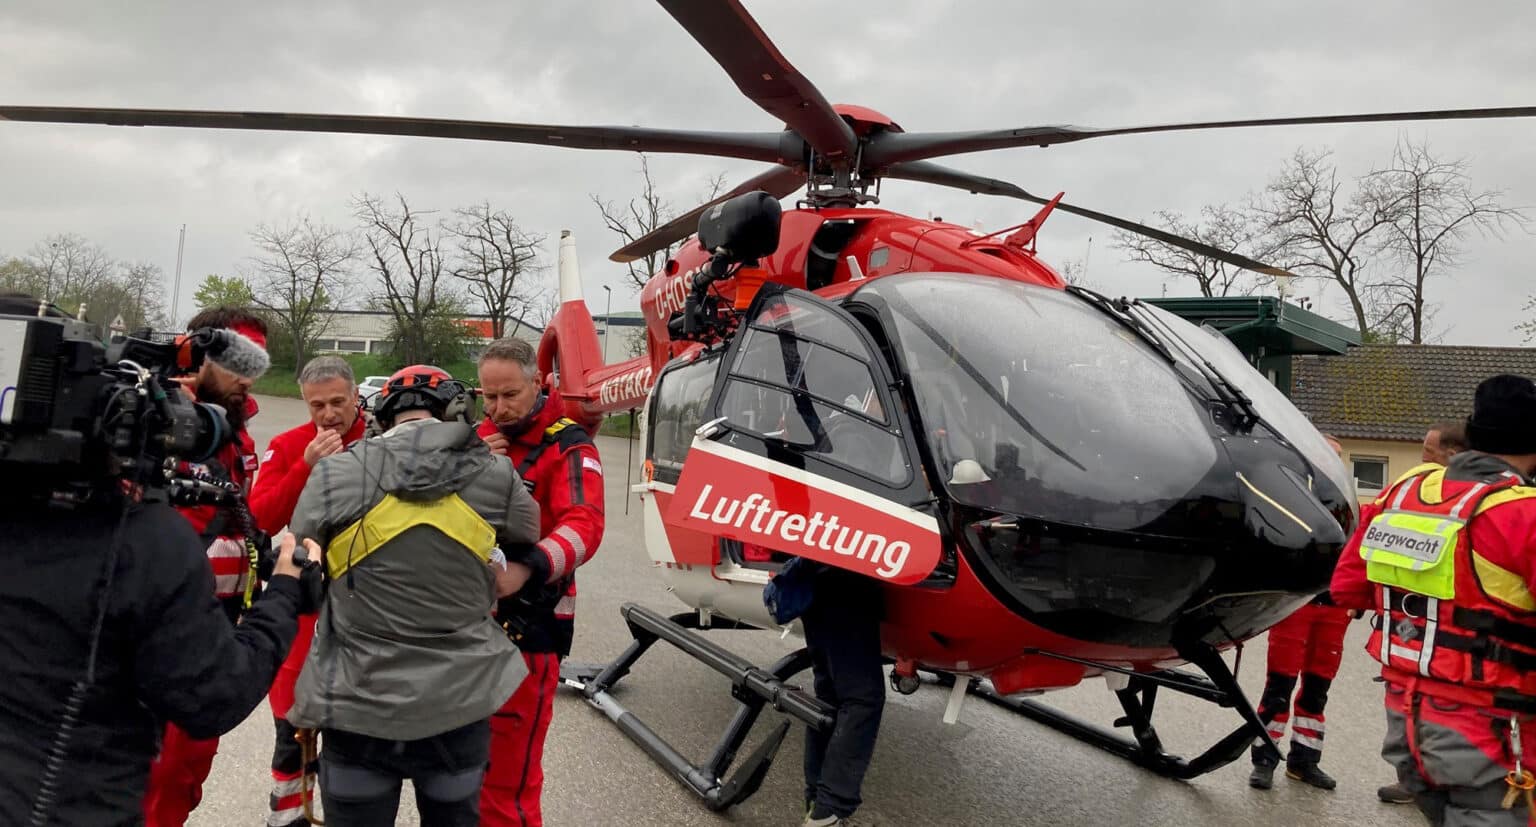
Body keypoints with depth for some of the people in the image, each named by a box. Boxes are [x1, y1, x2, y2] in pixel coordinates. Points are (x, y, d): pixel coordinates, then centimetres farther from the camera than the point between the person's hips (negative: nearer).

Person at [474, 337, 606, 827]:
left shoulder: (568, 448, -13)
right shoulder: (480, 438, 9)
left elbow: (584, 526, -29)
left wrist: (530, 567, -48)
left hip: (527, 626, -6)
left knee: (507, 778, 1)